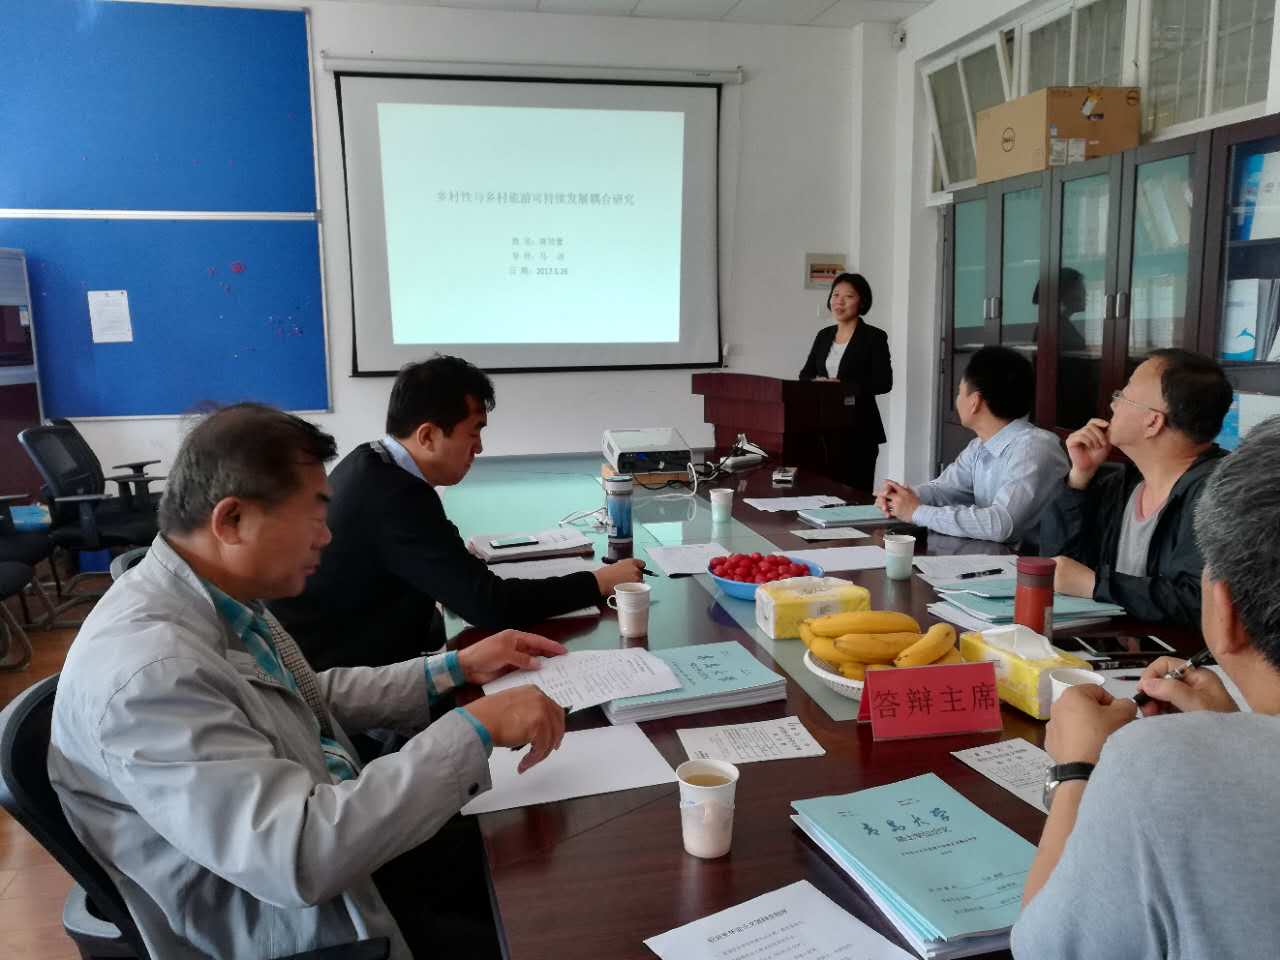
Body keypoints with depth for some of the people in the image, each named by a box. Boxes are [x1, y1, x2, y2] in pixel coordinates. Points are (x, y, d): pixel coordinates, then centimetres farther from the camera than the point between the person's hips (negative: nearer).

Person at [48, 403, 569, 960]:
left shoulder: (223, 601, -3)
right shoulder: (149, 670, -32)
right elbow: (301, 856, -36)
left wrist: (455, 669, 6)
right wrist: (476, 730, -31)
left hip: (336, 831, 8)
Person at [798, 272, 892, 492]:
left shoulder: (874, 337, -4)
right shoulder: (824, 335, 14)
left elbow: (883, 382, -12)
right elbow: (805, 375, 14)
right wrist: (817, 383, -9)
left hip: (858, 428, -5)